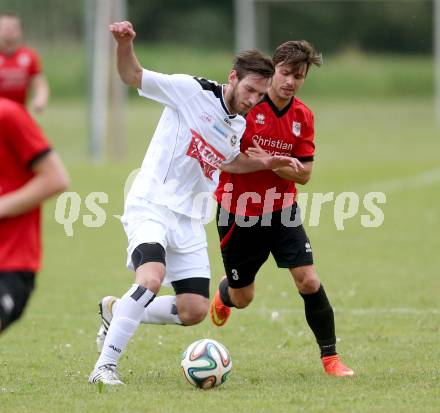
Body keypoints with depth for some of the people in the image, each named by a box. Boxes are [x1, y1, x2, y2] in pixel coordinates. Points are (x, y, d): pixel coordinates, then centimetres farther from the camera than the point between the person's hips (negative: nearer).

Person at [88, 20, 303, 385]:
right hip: (151, 206, -7)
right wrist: (125, 45, -28)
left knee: (195, 310, 0)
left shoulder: (239, 126, 13)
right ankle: (105, 366, -24)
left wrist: (266, 163, 22)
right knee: (151, 280, -32)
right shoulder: (191, 90, -8)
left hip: (190, 220, 7)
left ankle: (117, 312, 23)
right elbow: (132, 76, -9)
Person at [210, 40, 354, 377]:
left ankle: (330, 357, 1)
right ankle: (224, 295, 47)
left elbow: (304, 174, -5)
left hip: (282, 211, 3)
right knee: (242, 297, 8)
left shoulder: (303, 117, -3)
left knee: (309, 282, -12)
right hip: (238, 213, -2)